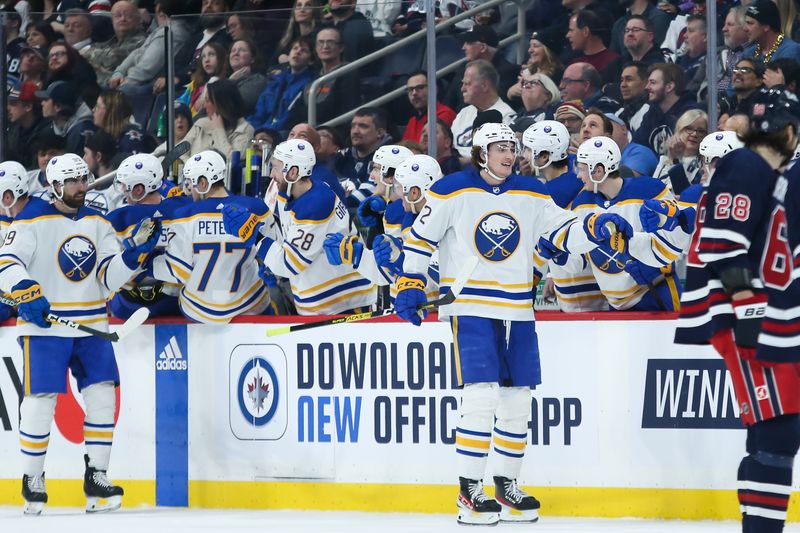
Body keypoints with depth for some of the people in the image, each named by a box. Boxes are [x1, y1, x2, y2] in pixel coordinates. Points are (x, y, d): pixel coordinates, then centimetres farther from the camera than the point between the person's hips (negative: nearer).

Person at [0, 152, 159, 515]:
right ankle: (32, 480, 8)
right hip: (44, 325, -5)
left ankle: (96, 479, 5)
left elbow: (109, 277, 7)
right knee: (41, 400, -6)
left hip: (91, 327, 5)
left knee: (102, 395, -3)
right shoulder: (32, 221, -5)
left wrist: (133, 254, -11)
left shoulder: (98, 224, 11)